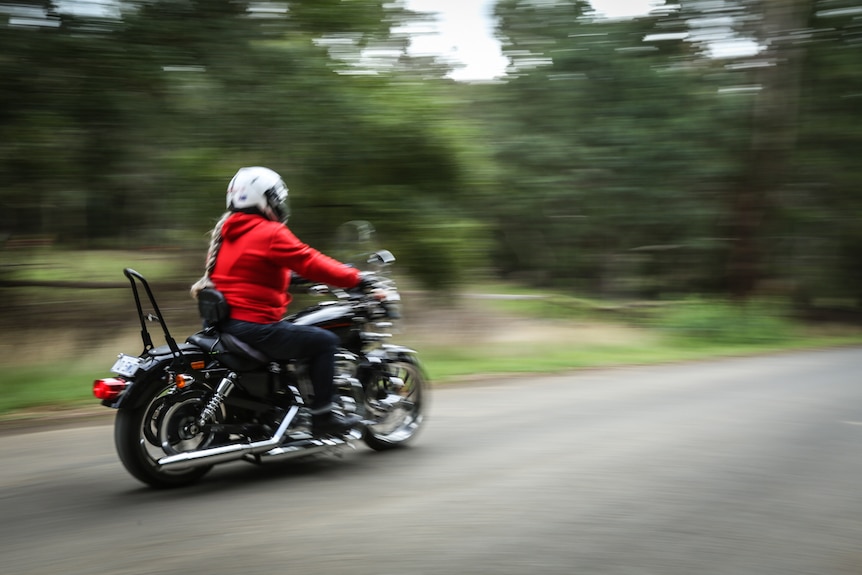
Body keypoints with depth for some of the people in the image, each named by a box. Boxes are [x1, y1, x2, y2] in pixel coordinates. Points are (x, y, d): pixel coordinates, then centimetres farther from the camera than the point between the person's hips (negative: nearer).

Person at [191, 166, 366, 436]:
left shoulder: (225, 232, 15)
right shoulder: (271, 233, -11)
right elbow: (310, 262, -14)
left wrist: (288, 278, 34)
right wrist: (355, 278, -7)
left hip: (224, 321, 10)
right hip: (256, 325, -10)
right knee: (324, 341, -1)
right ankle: (322, 415, -2)